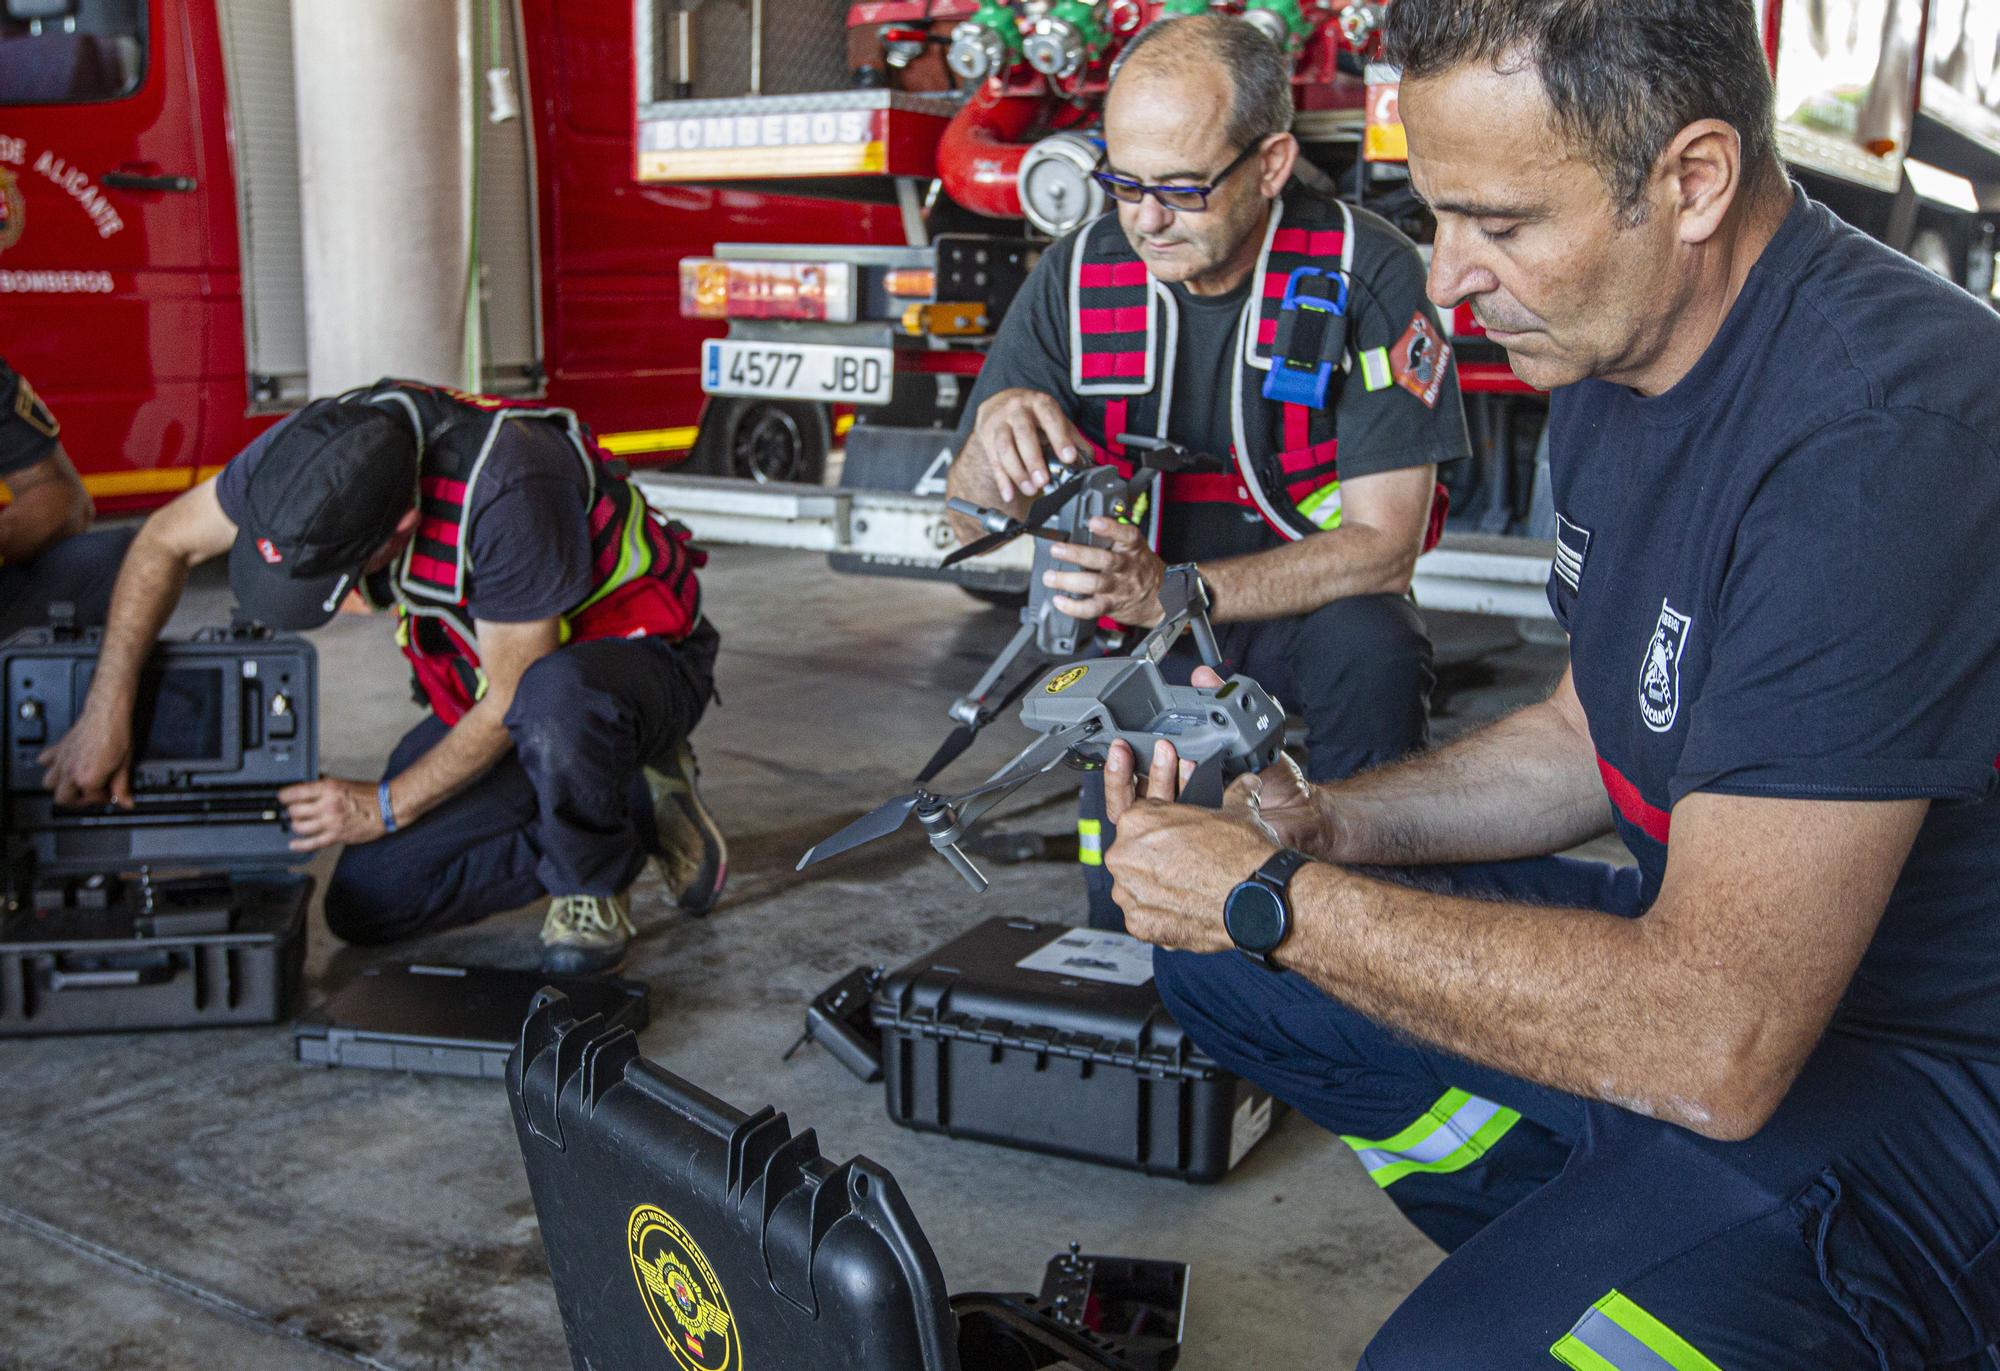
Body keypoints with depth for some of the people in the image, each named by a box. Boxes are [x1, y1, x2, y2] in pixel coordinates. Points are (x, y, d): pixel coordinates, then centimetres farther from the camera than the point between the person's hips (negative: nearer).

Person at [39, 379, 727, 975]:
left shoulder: (505, 489, -37)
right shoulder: (318, 446, -18)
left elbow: (516, 698, -26)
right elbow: (167, 541, -2)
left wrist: (387, 806, -16)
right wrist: (106, 710, -8)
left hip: (637, 654, -7)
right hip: (490, 682, 7)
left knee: (556, 697, -44)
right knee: (368, 903, -3)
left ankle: (592, 885, -12)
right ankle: (633, 810, 7)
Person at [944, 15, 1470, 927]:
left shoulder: (1369, 275, -16)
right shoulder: (1075, 278, -8)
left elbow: (1383, 542, -19)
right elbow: (971, 523, -3)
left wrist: (1175, 595, -32)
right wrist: (997, 425, -28)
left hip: (1308, 610, -1)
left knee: (1372, 649, -35)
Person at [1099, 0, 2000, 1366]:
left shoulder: (1879, 432, -29)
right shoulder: (1617, 356, 2)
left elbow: (1716, 1046, -32)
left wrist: (1272, 897, -23)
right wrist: (1323, 825, -2)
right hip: (1713, 941, 9)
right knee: (1211, 952, 8)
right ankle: (1588, 1251, 8)